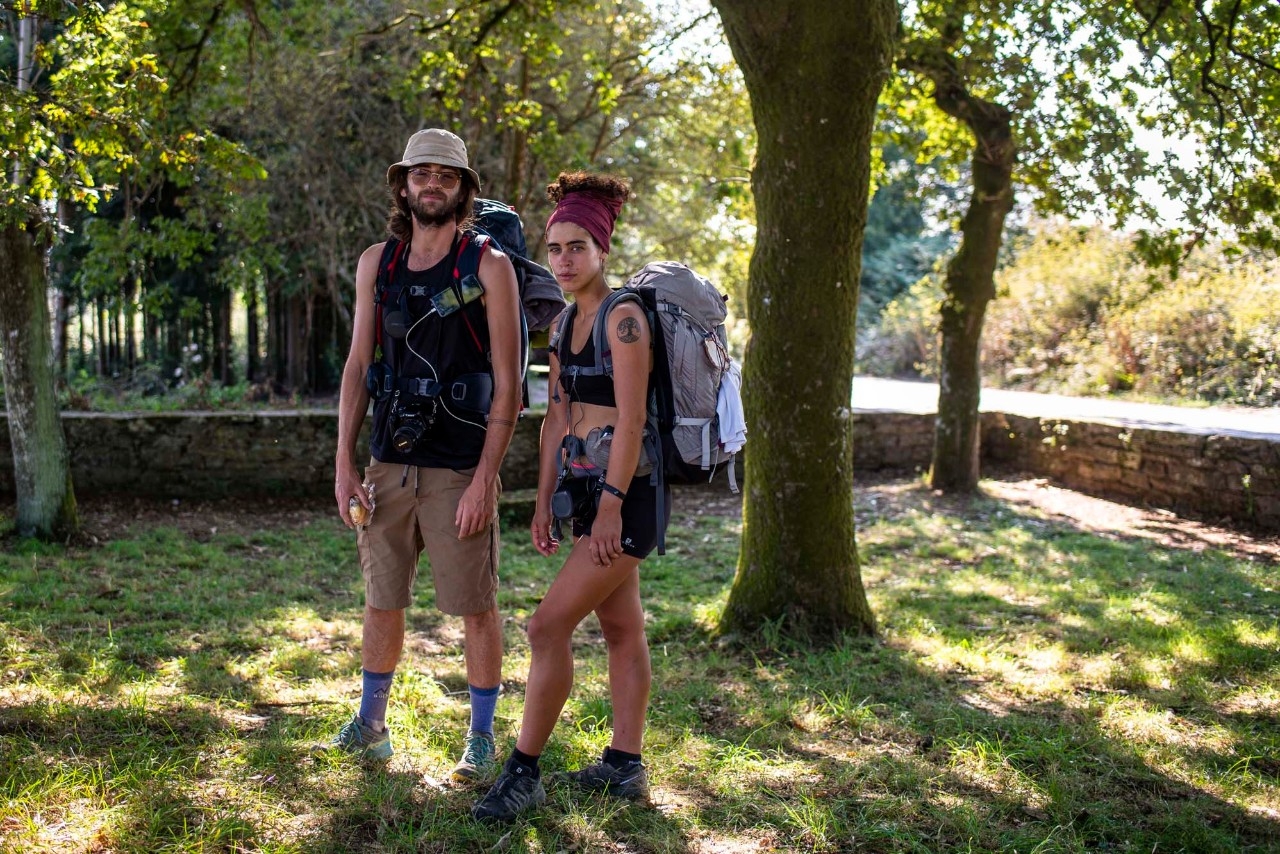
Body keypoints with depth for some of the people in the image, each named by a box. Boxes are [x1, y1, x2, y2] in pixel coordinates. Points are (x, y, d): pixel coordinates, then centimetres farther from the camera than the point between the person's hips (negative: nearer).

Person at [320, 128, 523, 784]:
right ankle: (371, 723, 31)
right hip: (388, 464, 4)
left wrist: (485, 479, -14)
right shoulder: (376, 263, 9)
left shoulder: (488, 267, -4)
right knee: (382, 599, 13)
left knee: (475, 606, 3)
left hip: (460, 468, -4)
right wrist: (344, 464, 5)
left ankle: (482, 737, 17)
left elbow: (508, 385, -8)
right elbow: (357, 366, 11)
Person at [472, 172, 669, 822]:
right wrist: (544, 500, 11)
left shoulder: (624, 317, -13)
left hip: (628, 495, -9)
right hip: (585, 490, 9)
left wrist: (611, 504, -22)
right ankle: (625, 767, 22)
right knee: (622, 628, 14)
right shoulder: (566, 321, 13)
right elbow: (557, 415, 14)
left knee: (549, 625, -10)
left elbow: (631, 419, -19)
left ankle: (524, 773, -1)